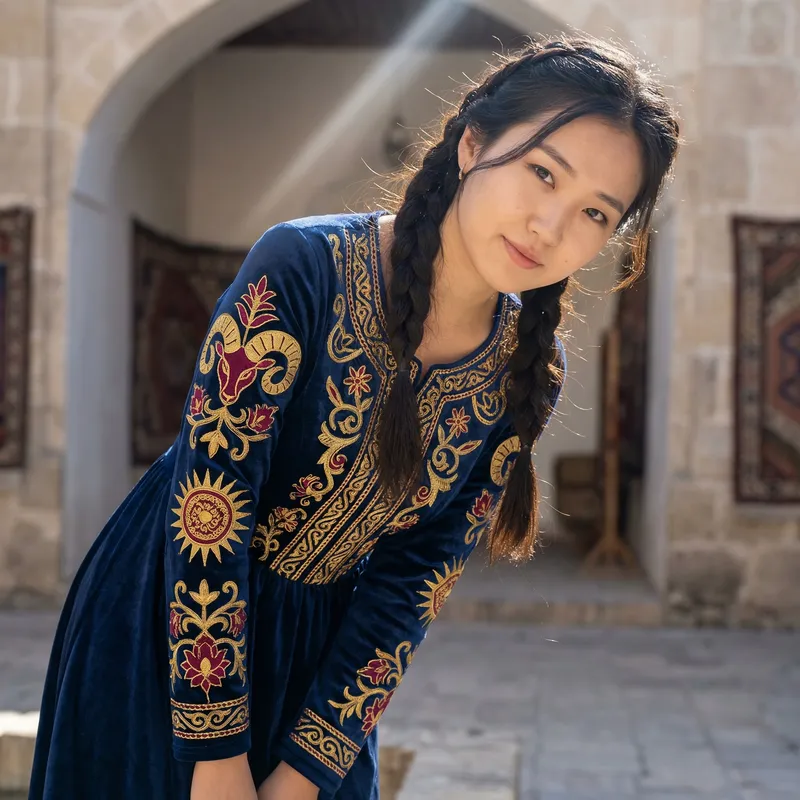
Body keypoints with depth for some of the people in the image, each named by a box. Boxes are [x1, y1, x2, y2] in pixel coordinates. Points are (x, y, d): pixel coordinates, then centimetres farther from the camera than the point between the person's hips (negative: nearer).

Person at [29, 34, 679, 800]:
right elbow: (206, 510, -24)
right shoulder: (303, 267, -24)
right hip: (166, 617, -3)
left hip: (322, 644, 4)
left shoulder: (530, 374, -9)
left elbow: (414, 579, -7)